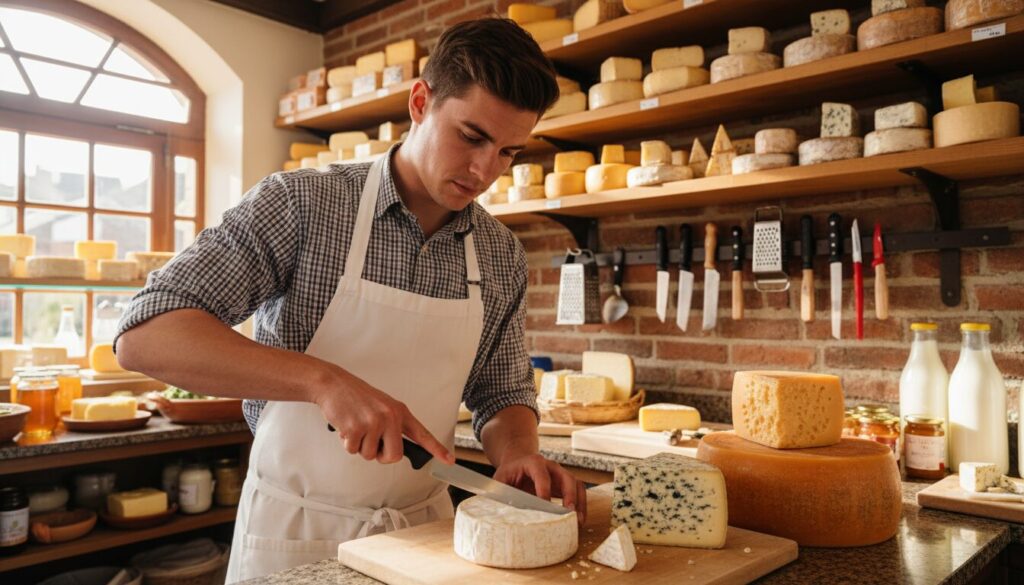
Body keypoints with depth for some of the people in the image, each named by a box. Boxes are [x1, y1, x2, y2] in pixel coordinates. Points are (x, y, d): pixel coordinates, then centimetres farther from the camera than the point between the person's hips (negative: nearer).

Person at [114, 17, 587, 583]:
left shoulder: (503, 257, -2)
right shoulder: (301, 202, -15)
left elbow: (502, 394, 8)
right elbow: (145, 336, -20)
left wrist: (517, 453, -15)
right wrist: (324, 379, -33)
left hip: (424, 530, 4)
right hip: (294, 532, -4)